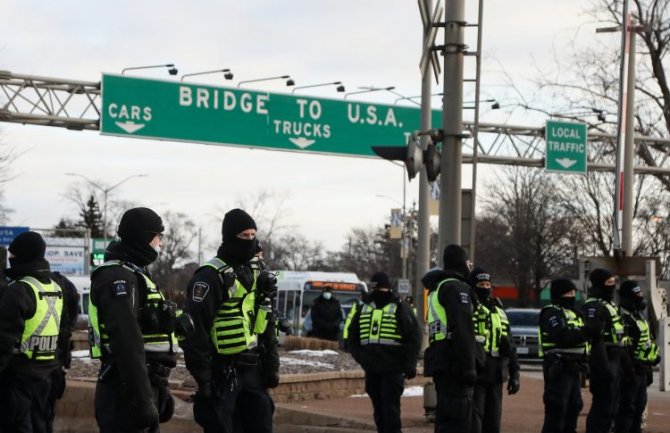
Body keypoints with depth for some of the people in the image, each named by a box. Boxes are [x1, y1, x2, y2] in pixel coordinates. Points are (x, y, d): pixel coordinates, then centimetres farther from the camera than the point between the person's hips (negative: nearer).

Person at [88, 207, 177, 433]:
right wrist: (142, 401, -26)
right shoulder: (118, 278, -14)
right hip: (125, 393, -10)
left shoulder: (135, 275, 20)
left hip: (146, 384, 10)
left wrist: (161, 388, 24)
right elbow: (127, 344, -23)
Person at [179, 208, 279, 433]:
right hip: (222, 372, -8)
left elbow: (267, 325, 19)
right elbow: (194, 331, -18)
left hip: (252, 371, 8)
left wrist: (271, 364, 13)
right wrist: (202, 378, -18)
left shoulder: (257, 274, 12)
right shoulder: (210, 277, -14)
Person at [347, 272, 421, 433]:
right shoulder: (364, 309, 14)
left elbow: (413, 337, -5)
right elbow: (352, 336, 21)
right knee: (379, 412, 11)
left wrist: (410, 365, -11)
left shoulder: (399, 308, -2)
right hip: (372, 369, 6)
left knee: (391, 410, -10)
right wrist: (359, 355, 4)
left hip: (393, 370, -6)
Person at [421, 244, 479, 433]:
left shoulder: (437, 288, 23)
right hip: (453, 361, -10)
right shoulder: (457, 288, -9)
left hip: (440, 360, 10)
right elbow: (462, 331, -18)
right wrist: (468, 367, -20)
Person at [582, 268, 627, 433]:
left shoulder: (609, 305, 20)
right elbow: (595, 339, -22)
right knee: (603, 406, -9)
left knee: (610, 406, 14)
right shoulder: (593, 307, -14)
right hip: (604, 362, -10)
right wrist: (603, 366, -26)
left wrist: (624, 362, 23)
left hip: (614, 362, 10)